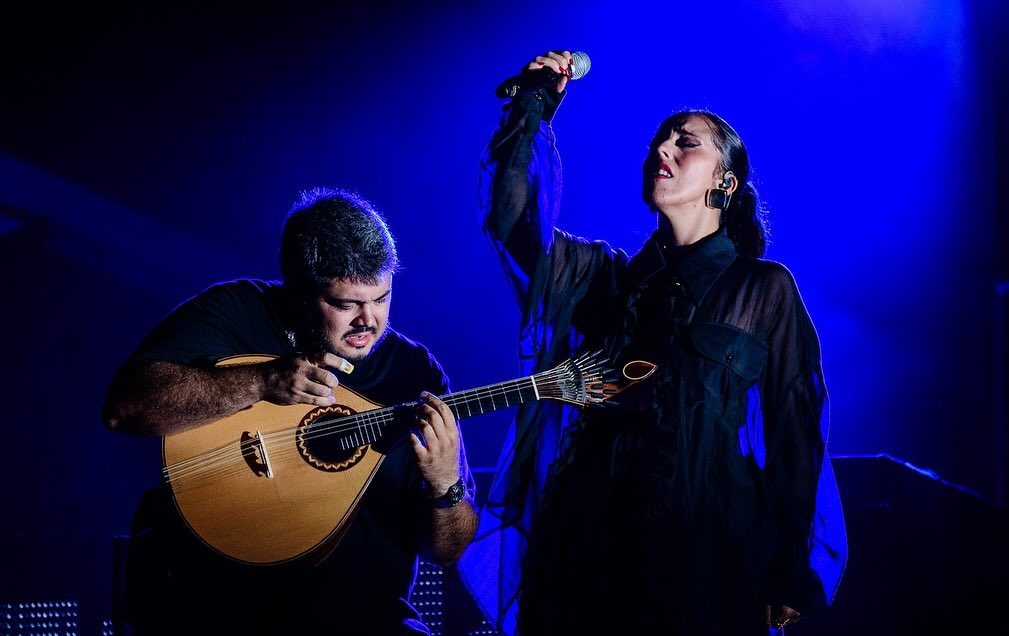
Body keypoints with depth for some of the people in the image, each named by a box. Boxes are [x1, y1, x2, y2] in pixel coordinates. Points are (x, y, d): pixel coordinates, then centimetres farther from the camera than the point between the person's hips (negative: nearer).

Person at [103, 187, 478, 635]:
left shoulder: (416, 374, 9)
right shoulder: (234, 312, 4)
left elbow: (445, 551, 10)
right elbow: (124, 407, -12)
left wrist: (446, 486, -13)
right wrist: (263, 383, -19)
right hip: (209, 591, -2)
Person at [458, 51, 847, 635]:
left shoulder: (765, 289, 2)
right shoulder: (609, 277, 13)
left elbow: (796, 431, -1)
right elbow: (513, 219, 3)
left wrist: (790, 575, -5)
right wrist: (532, 109, -4)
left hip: (709, 550, -3)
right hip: (596, 547, 4)